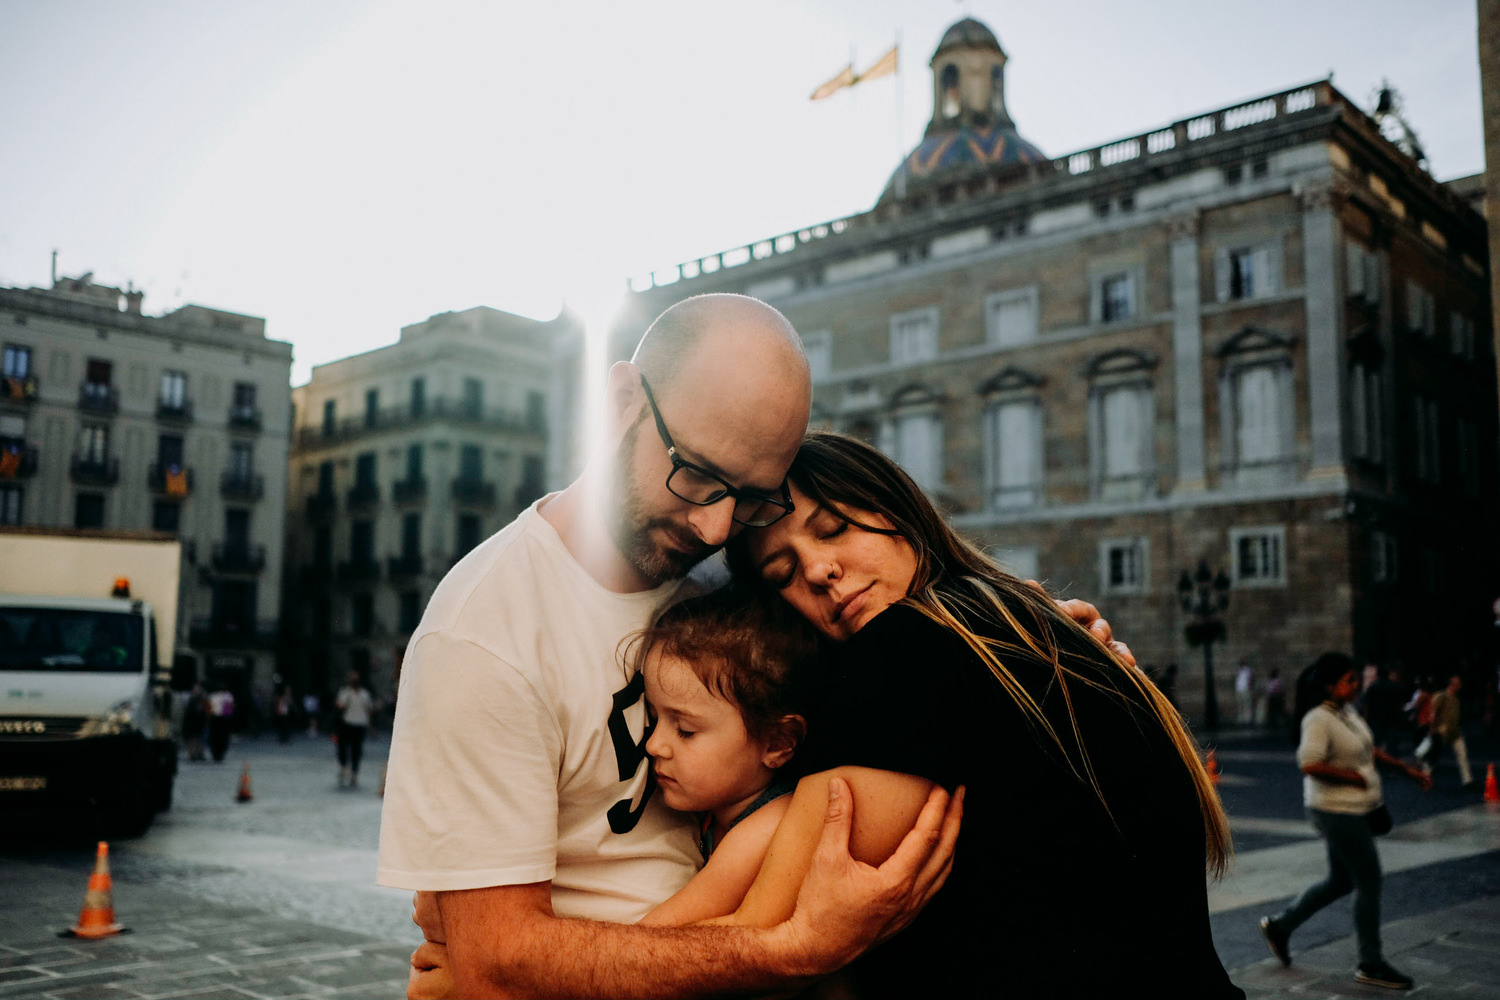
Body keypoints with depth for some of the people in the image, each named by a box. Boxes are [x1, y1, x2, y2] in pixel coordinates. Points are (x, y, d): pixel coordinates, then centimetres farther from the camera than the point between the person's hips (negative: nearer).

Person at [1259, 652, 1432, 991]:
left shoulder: (1348, 712, 9)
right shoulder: (1318, 719, -20)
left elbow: (1370, 749, 23)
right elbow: (1310, 765, -29)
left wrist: (1408, 769, 20)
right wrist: (1353, 776, -20)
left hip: (1357, 809, 10)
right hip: (1337, 811, -10)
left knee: (1340, 881, 17)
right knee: (1369, 882, -2)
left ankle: (1280, 926, 29)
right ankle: (1371, 965, 11)